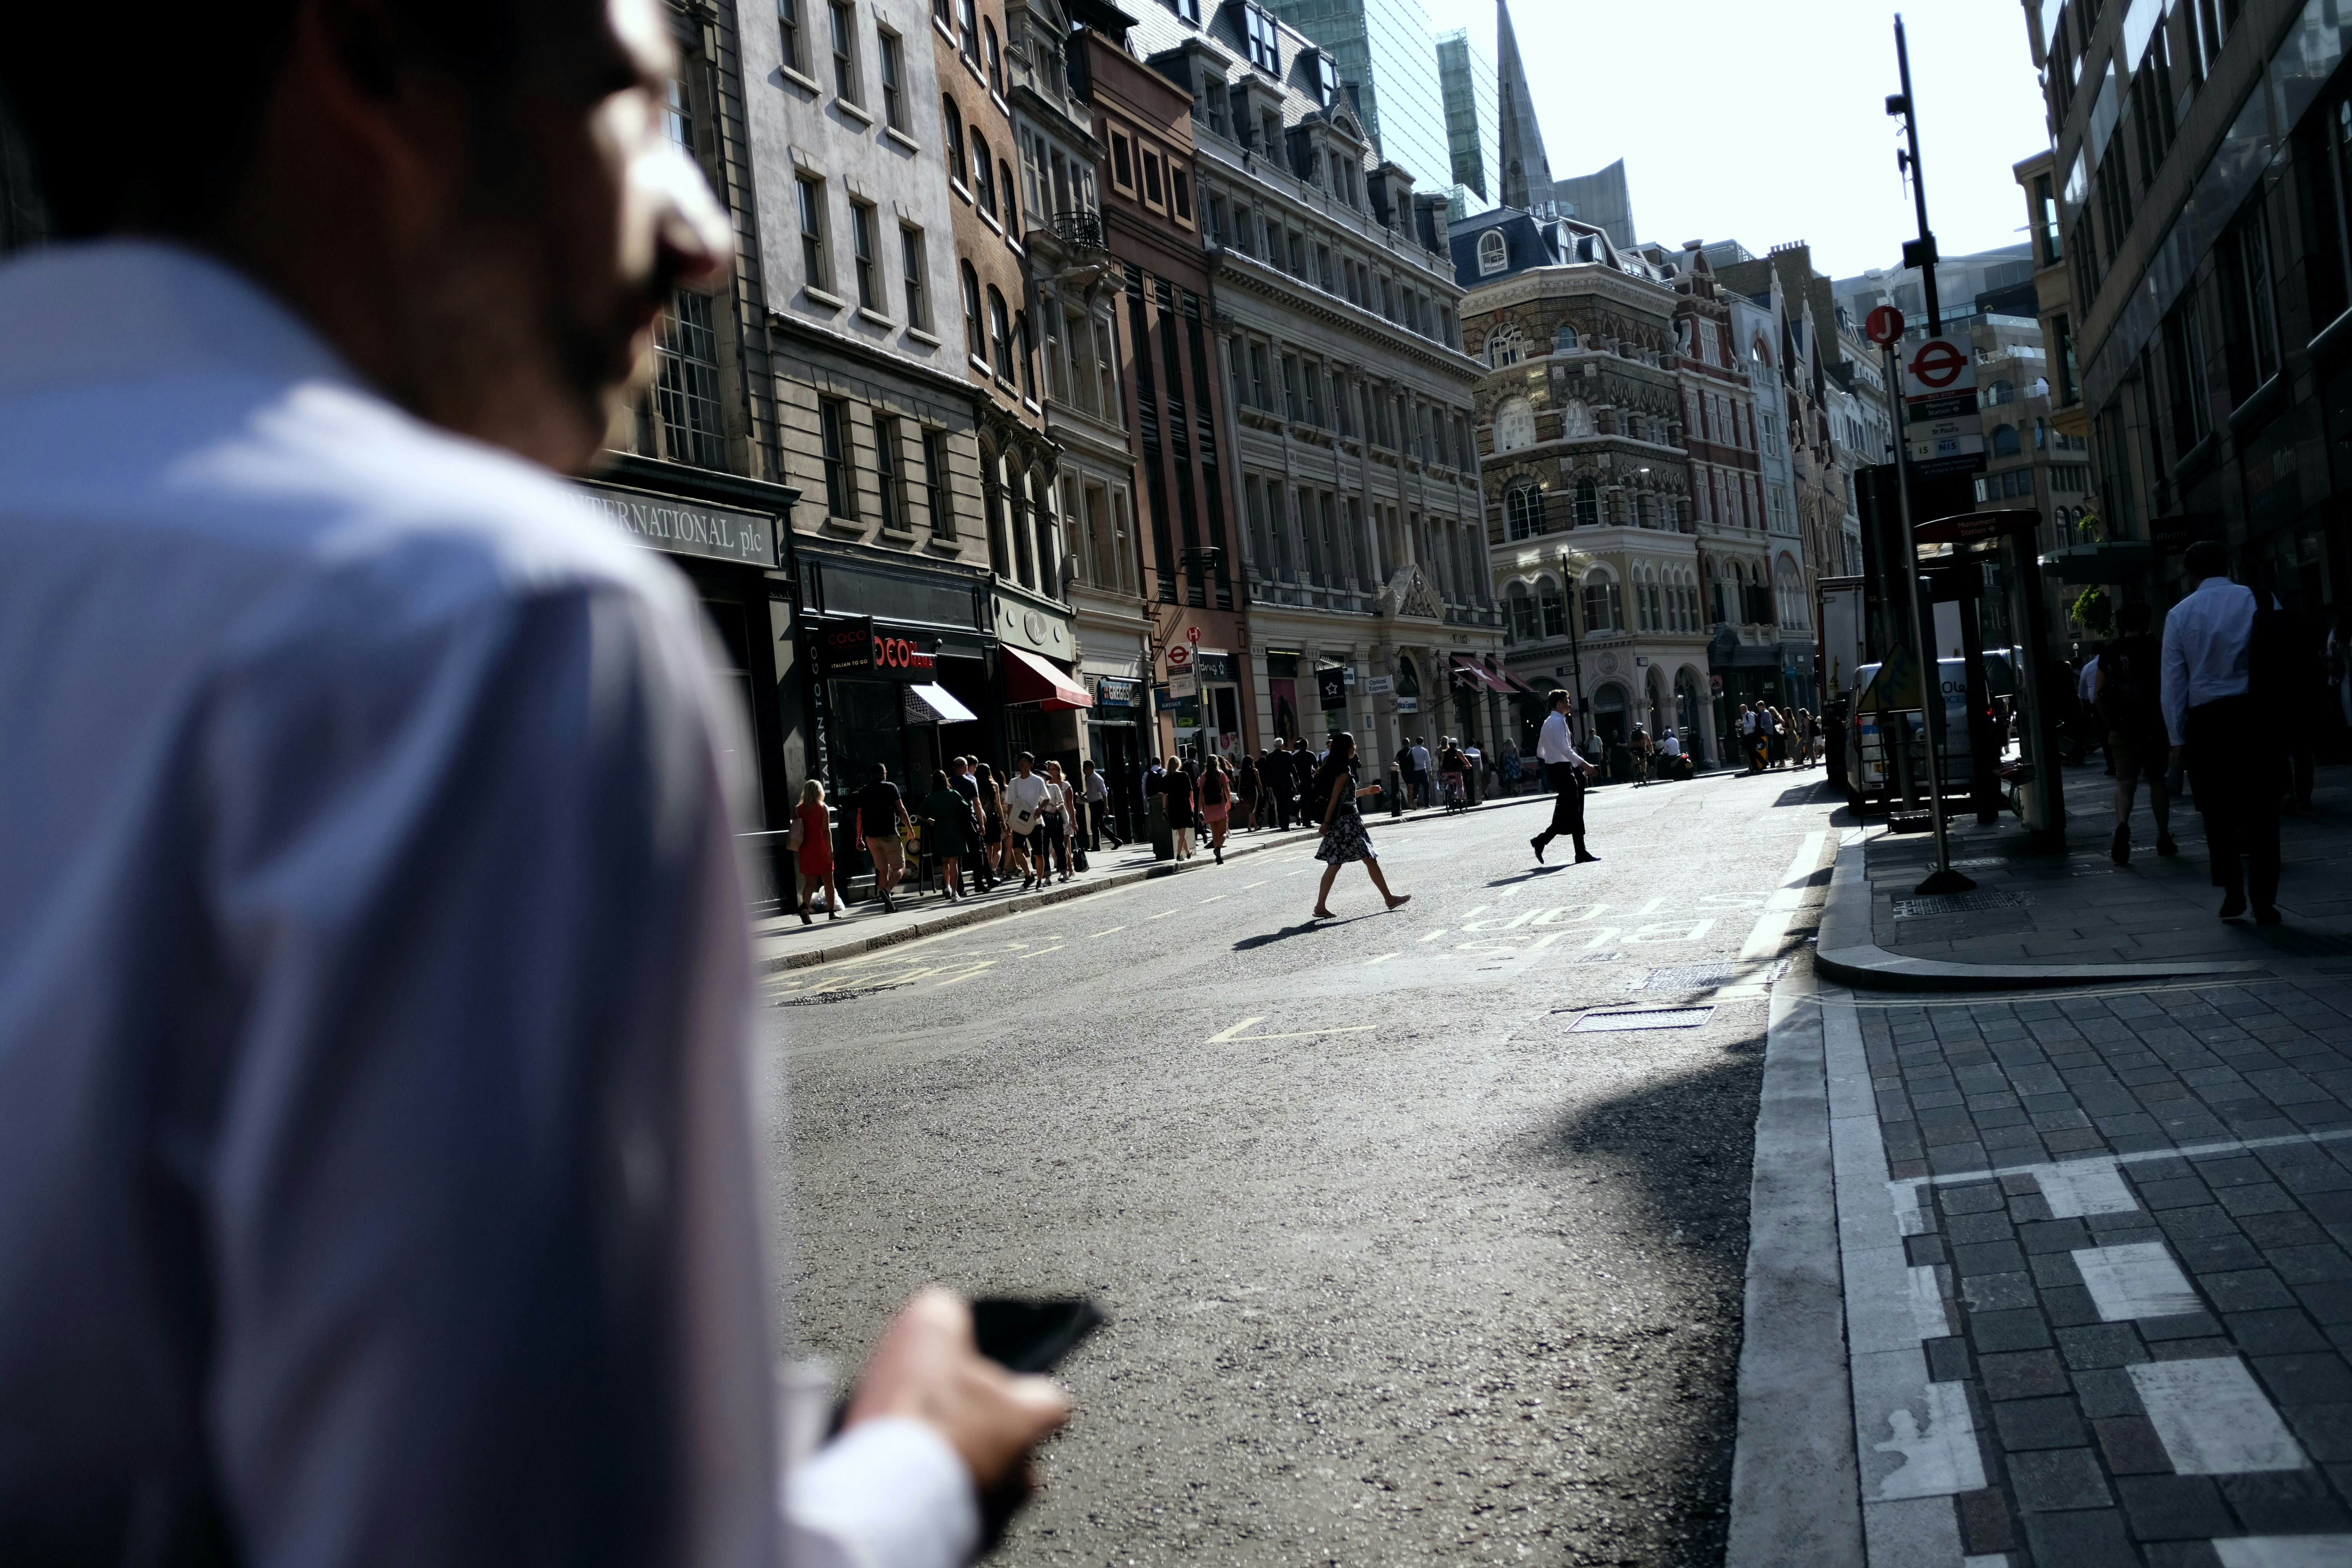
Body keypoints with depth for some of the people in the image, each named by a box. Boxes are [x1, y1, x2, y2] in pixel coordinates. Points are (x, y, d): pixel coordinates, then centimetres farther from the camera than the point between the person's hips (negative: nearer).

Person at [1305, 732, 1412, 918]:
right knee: (1370, 860, 1)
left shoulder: (1332, 767, 14)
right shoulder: (1344, 770, -14)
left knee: (1334, 865, 7)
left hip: (1339, 823, 9)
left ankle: (1321, 907, 2)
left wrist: (1366, 791, 25)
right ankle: (1390, 899, 9)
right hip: (1348, 822, -9)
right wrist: (1326, 822, -19)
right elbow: (1334, 797, -18)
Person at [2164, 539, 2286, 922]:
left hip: (2206, 720, 1)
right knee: (2260, 812, 4)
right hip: (2255, 714, 0)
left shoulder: (2180, 614, 1)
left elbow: (2172, 682, 0)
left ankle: (2231, 893, 11)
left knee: (2218, 813, 13)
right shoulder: (2257, 600, -1)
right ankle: (2264, 902, 4)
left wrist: (2177, 739, 5)